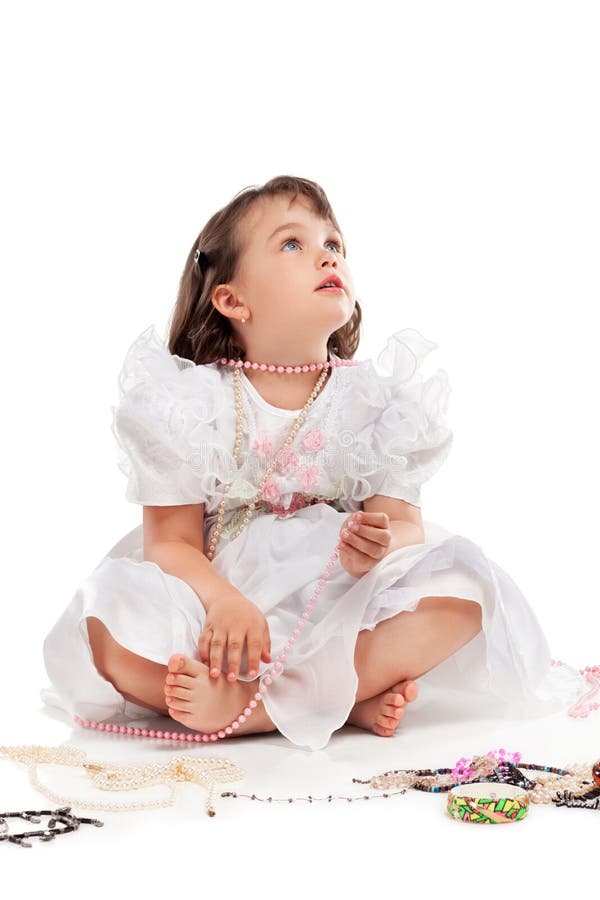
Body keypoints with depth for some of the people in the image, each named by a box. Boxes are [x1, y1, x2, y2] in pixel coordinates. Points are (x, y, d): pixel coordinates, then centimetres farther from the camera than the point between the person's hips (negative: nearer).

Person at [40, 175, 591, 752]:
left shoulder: (376, 400, 1)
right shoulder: (192, 405, -4)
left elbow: (404, 522, -3)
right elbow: (172, 542, -7)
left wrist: (376, 549, -28)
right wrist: (223, 601, -28)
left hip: (339, 611, 2)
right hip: (221, 606, -1)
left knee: (462, 585, -24)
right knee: (104, 621, -30)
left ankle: (250, 707, -29)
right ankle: (351, 700, -26)